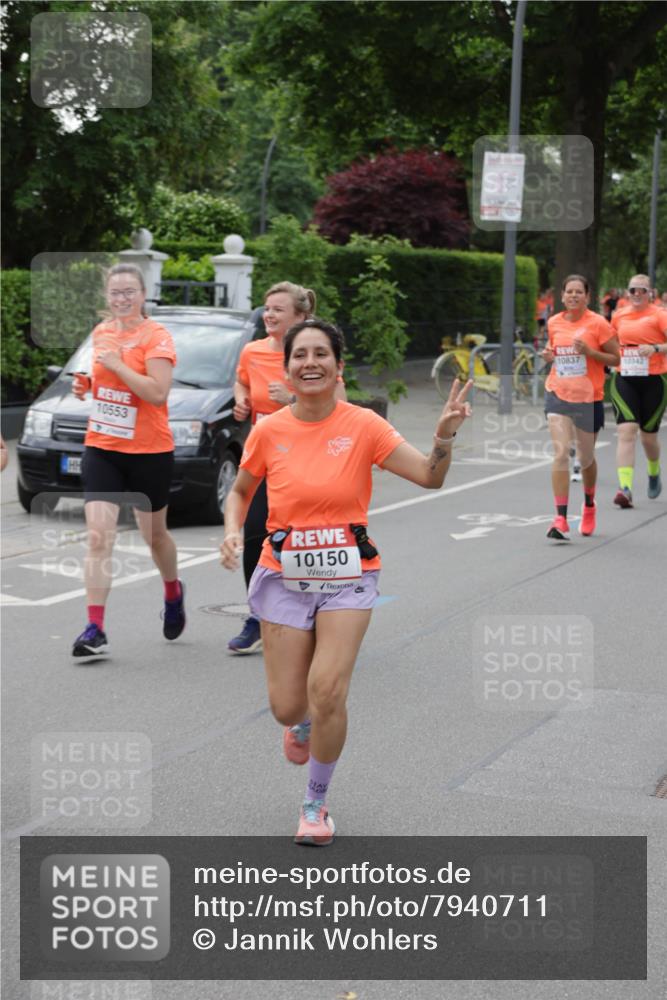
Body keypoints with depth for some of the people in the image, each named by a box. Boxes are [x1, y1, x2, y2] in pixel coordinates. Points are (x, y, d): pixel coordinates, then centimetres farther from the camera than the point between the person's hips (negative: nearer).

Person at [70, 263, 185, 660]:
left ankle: (173, 592, 46)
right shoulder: (101, 332, 8)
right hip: (102, 448, 4)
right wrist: (86, 384, 3)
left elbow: (158, 391, -21)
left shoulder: (156, 336, -10)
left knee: (154, 535, 14)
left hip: (149, 451, -4)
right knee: (99, 536, -9)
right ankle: (95, 630, -10)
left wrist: (116, 364, -21)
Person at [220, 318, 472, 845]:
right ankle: (303, 722, 45)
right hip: (285, 577, 2)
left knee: (328, 692, -14)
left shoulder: (363, 425, -8)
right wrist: (232, 532, -6)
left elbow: (430, 476, -12)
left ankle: (316, 803, 11)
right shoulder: (268, 431, -4)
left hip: (347, 577, -1)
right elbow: (240, 491, 13)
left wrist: (446, 432, -30)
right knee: (288, 705, 3)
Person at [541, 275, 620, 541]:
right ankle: (561, 519, -15)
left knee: (586, 458, 12)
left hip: (588, 398, -2)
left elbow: (616, 358, -4)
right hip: (558, 394, 2)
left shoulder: (598, 323, -7)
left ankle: (589, 506, 42)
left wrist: (590, 351, -19)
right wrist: (549, 354, -1)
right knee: (560, 452, -14)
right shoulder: (554, 323, 4)